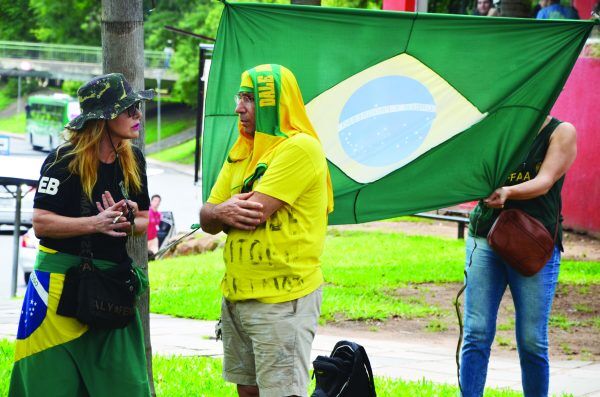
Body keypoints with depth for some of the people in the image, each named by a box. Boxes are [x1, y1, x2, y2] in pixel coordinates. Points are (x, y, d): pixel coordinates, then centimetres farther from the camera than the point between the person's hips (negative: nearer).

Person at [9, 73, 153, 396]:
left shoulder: (132, 160, 8)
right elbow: (41, 223, -15)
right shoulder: (64, 161, -10)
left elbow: (144, 219, 16)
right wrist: (95, 223, -24)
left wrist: (129, 224, -8)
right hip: (61, 281, -5)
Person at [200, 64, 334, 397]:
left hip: (282, 301, -8)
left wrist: (226, 210, -1)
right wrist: (224, 212, -12)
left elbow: (254, 212, -21)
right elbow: (206, 219, 10)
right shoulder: (241, 153, 14)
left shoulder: (300, 148, -13)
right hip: (236, 295, 8)